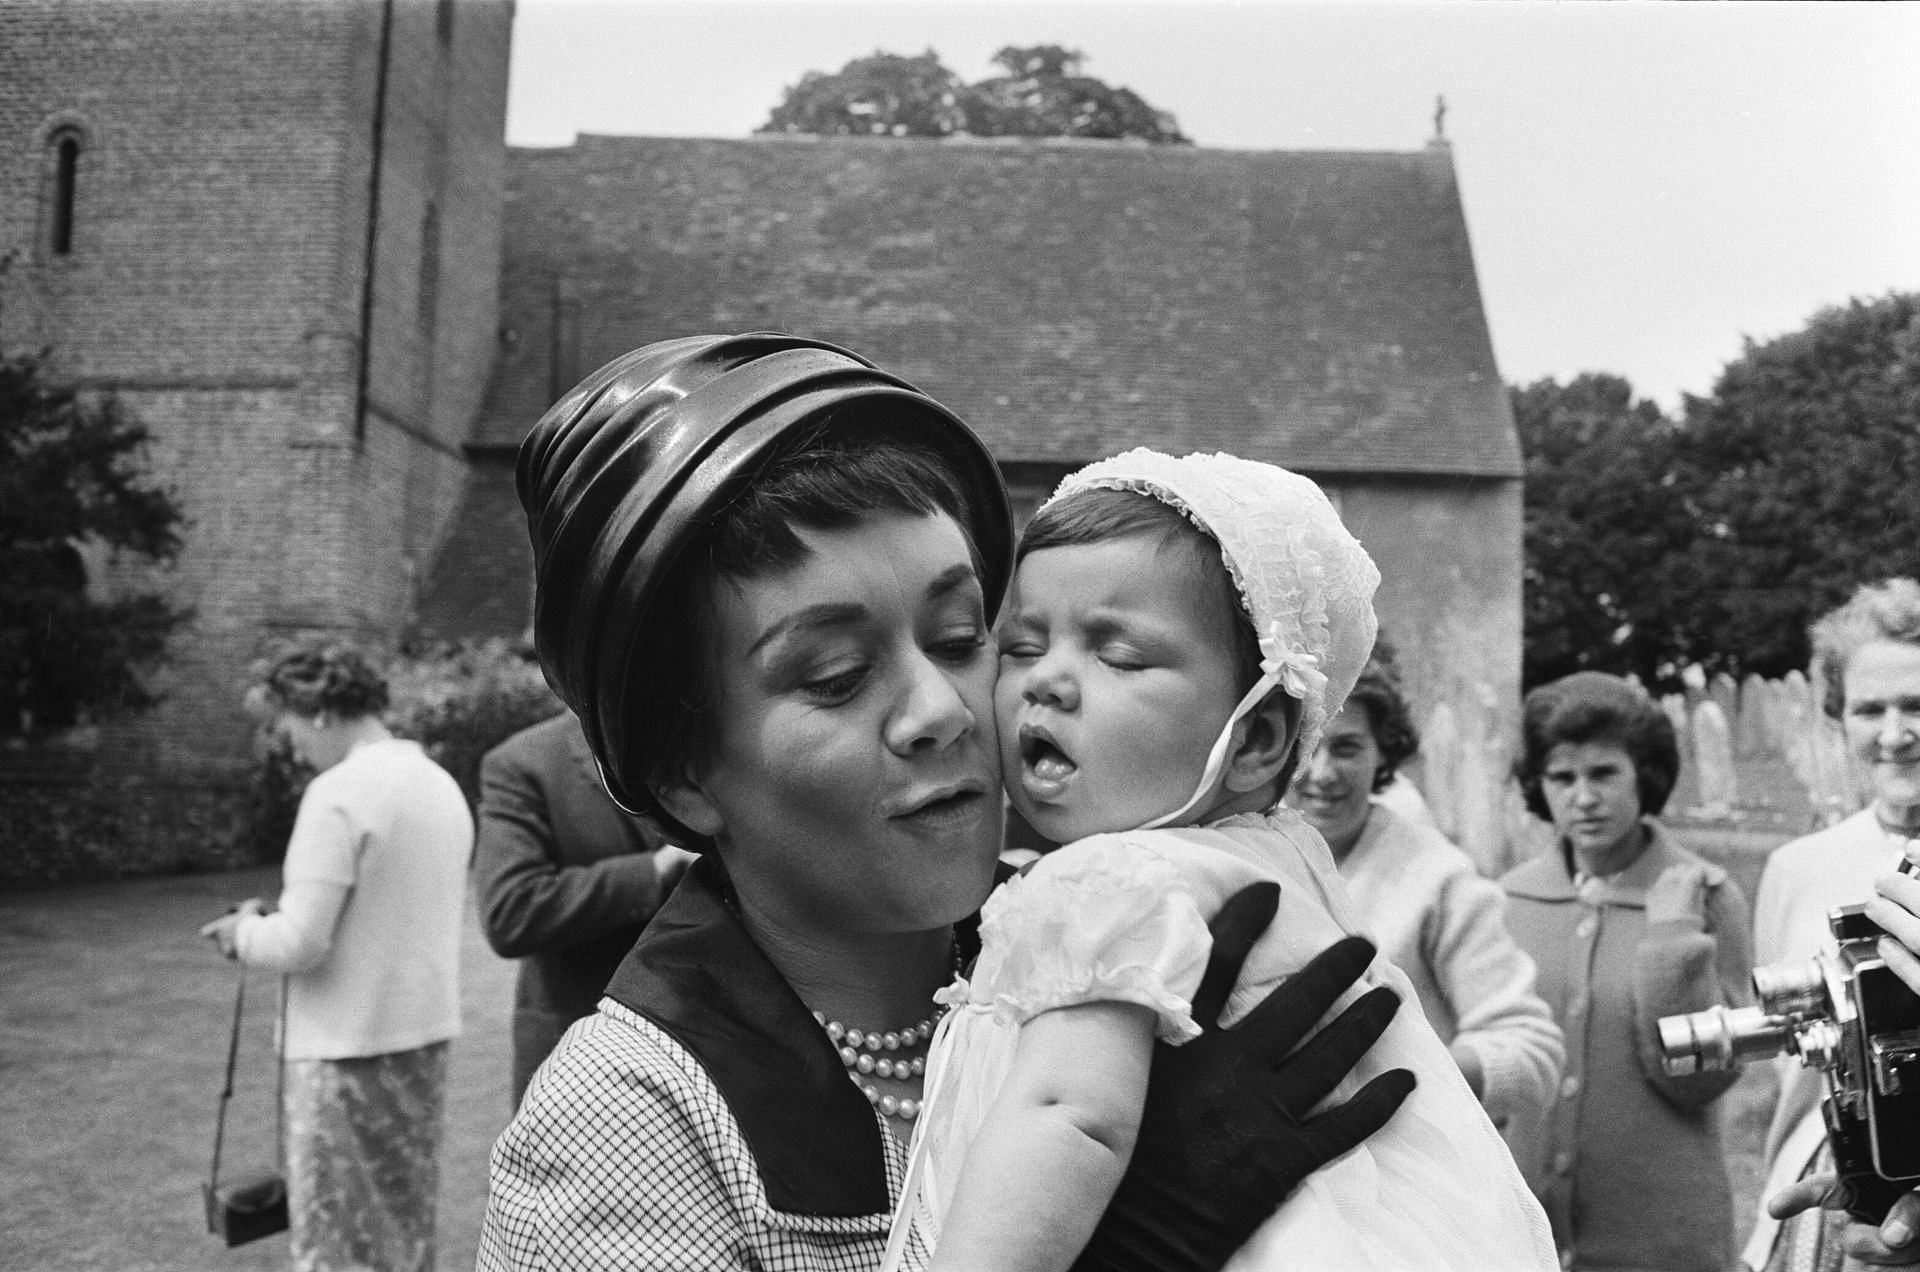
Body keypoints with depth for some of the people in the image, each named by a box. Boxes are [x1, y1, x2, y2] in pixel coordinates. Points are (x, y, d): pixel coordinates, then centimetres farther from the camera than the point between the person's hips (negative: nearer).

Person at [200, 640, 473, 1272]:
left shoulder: (338, 794, -17)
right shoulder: (442, 784, 7)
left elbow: (302, 942, -20)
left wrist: (244, 933, 0)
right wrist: (275, 920, 16)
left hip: (348, 1045, -8)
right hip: (425, 1032, 8)